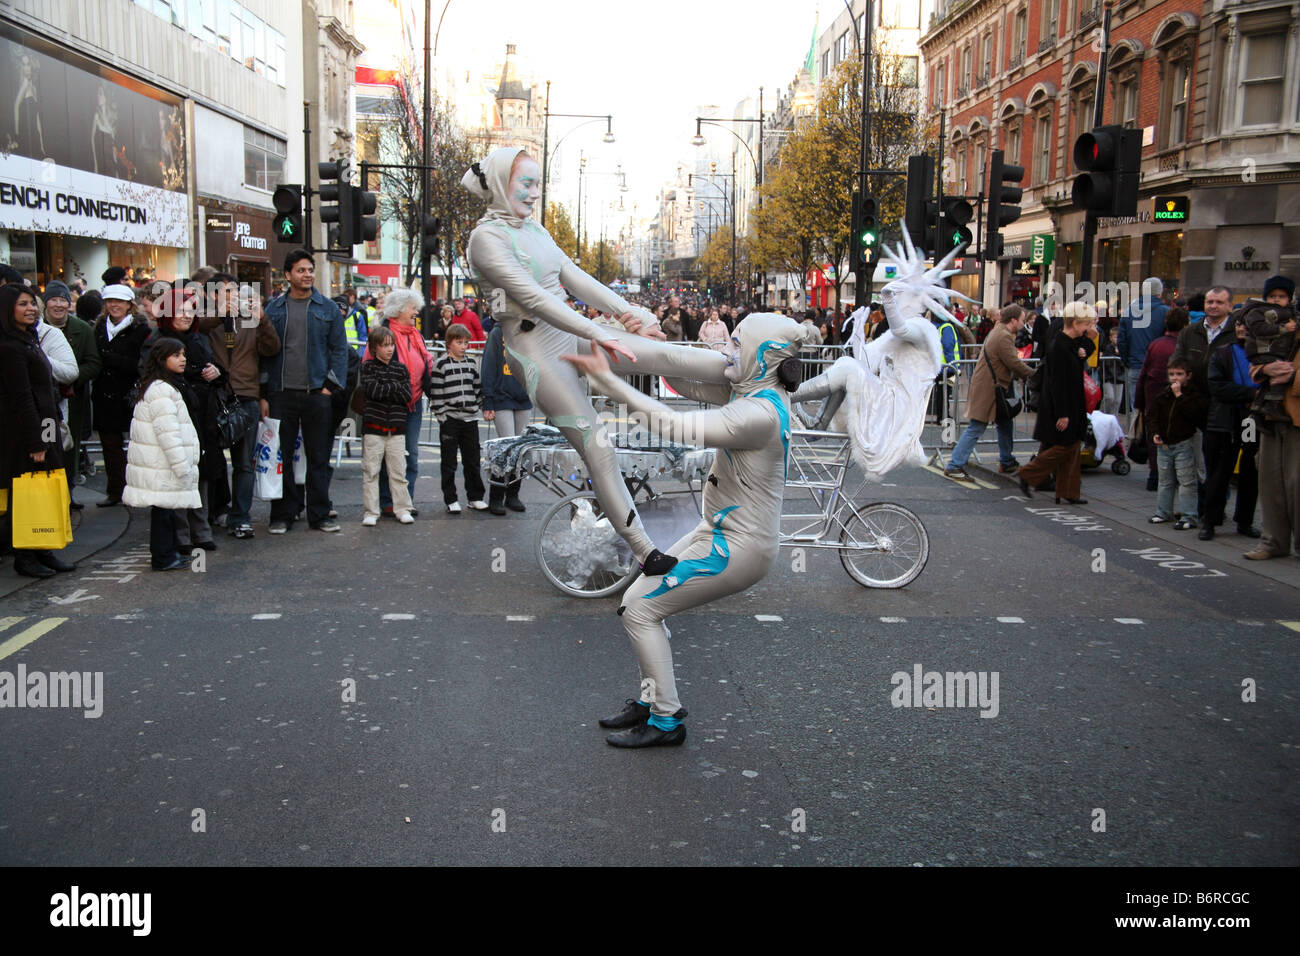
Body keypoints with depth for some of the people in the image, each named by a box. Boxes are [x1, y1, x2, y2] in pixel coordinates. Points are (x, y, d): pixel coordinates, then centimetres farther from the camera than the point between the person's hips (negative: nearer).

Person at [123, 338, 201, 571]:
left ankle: (169, 550, 23)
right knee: (163, 508, -4)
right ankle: (163, 558, 2)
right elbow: (167, 433, -21)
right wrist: (182, 466, -19)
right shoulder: (161, 390, -17)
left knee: (167, 508, 15)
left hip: (161, 464, 10)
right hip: (161, 466, -10)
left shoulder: (165, 386, 18)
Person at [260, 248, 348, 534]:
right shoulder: (274, 309, 8)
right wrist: (263, 393, 1)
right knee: (281, 456, 4)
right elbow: (265, 350, 8)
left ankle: (319, 514, 14)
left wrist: (332, 385, -6)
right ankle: (282, 515, 14)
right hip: (281, 394, 1)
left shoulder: (328, 309, 6)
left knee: (319, 457, 5)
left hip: (317, 395, -1)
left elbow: (340, 349, 5)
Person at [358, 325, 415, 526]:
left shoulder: (401, 369, 10)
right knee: (370, 470, 0)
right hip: (373, 426, -2)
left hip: (397, 427, 2)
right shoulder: (368, 366, 3)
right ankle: (370, 512, 5)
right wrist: (396, 386, -5)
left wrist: (384, 390, -9)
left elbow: (407, 396, -1)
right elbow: (372, 389, -13)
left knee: (398, 470, 4)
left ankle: (402, 508, 11)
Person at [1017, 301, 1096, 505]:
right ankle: (1027, 477, 9)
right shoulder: (1058, 347, -19)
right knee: (1063, 447, -5)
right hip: (1059, 406, -9)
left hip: (1072, 406, 9)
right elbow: (1057, 383, -21)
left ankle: (1068, 493, 13)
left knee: (1074, 447, 9)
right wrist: (1062, 414, -22)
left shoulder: (1073, 343, 9)